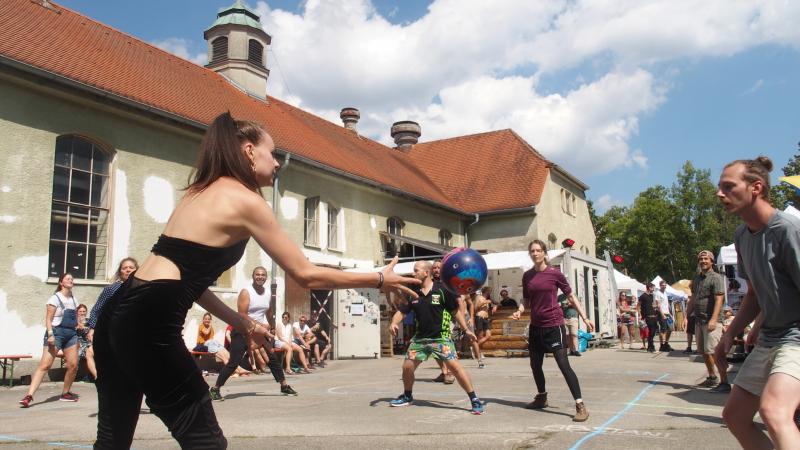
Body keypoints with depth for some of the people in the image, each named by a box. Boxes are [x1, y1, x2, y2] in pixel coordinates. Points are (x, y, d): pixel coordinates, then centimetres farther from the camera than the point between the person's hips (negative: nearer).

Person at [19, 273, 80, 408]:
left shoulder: (74, 300, 16)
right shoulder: (55, 298, -3)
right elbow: (48, 319, -8)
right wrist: (50, 334, -20)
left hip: (71, 334, 6)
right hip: (57, 332, -6)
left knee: (73, 365, 0)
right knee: (44, 365, -14)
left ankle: (65, 393, 15)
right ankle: (29, 395, -17)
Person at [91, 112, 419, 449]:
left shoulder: (200, 192, 19)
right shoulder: (245, 200, -6)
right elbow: (306, 275, -4)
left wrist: (242, 325, 19)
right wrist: (379, 280, 5)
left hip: (119, 314, 9)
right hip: (150, 324, -9)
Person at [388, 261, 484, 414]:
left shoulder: (442, 289, -11)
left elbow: (455, 310, -2)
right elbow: (401, 311, 3)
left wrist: (466, 329, -3)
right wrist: (394, 323, -17)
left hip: (441, 337, -5)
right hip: (420, 338, 5)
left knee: (454, 366, -16)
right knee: (407, 366, 7)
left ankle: (474, 400, -7)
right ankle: (407, 396, 32)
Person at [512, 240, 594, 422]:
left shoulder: (554, 273, -7)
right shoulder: (527, 276, 5)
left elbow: (571, 297, 0)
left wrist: (585, 318, -4)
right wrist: (519, 311, -7)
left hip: (554, 325, -5)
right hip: (536, 326, 5)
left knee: (563, 364, -12)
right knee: (535, 364, 15)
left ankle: (580, 406, -8)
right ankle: (541, 398, 36)